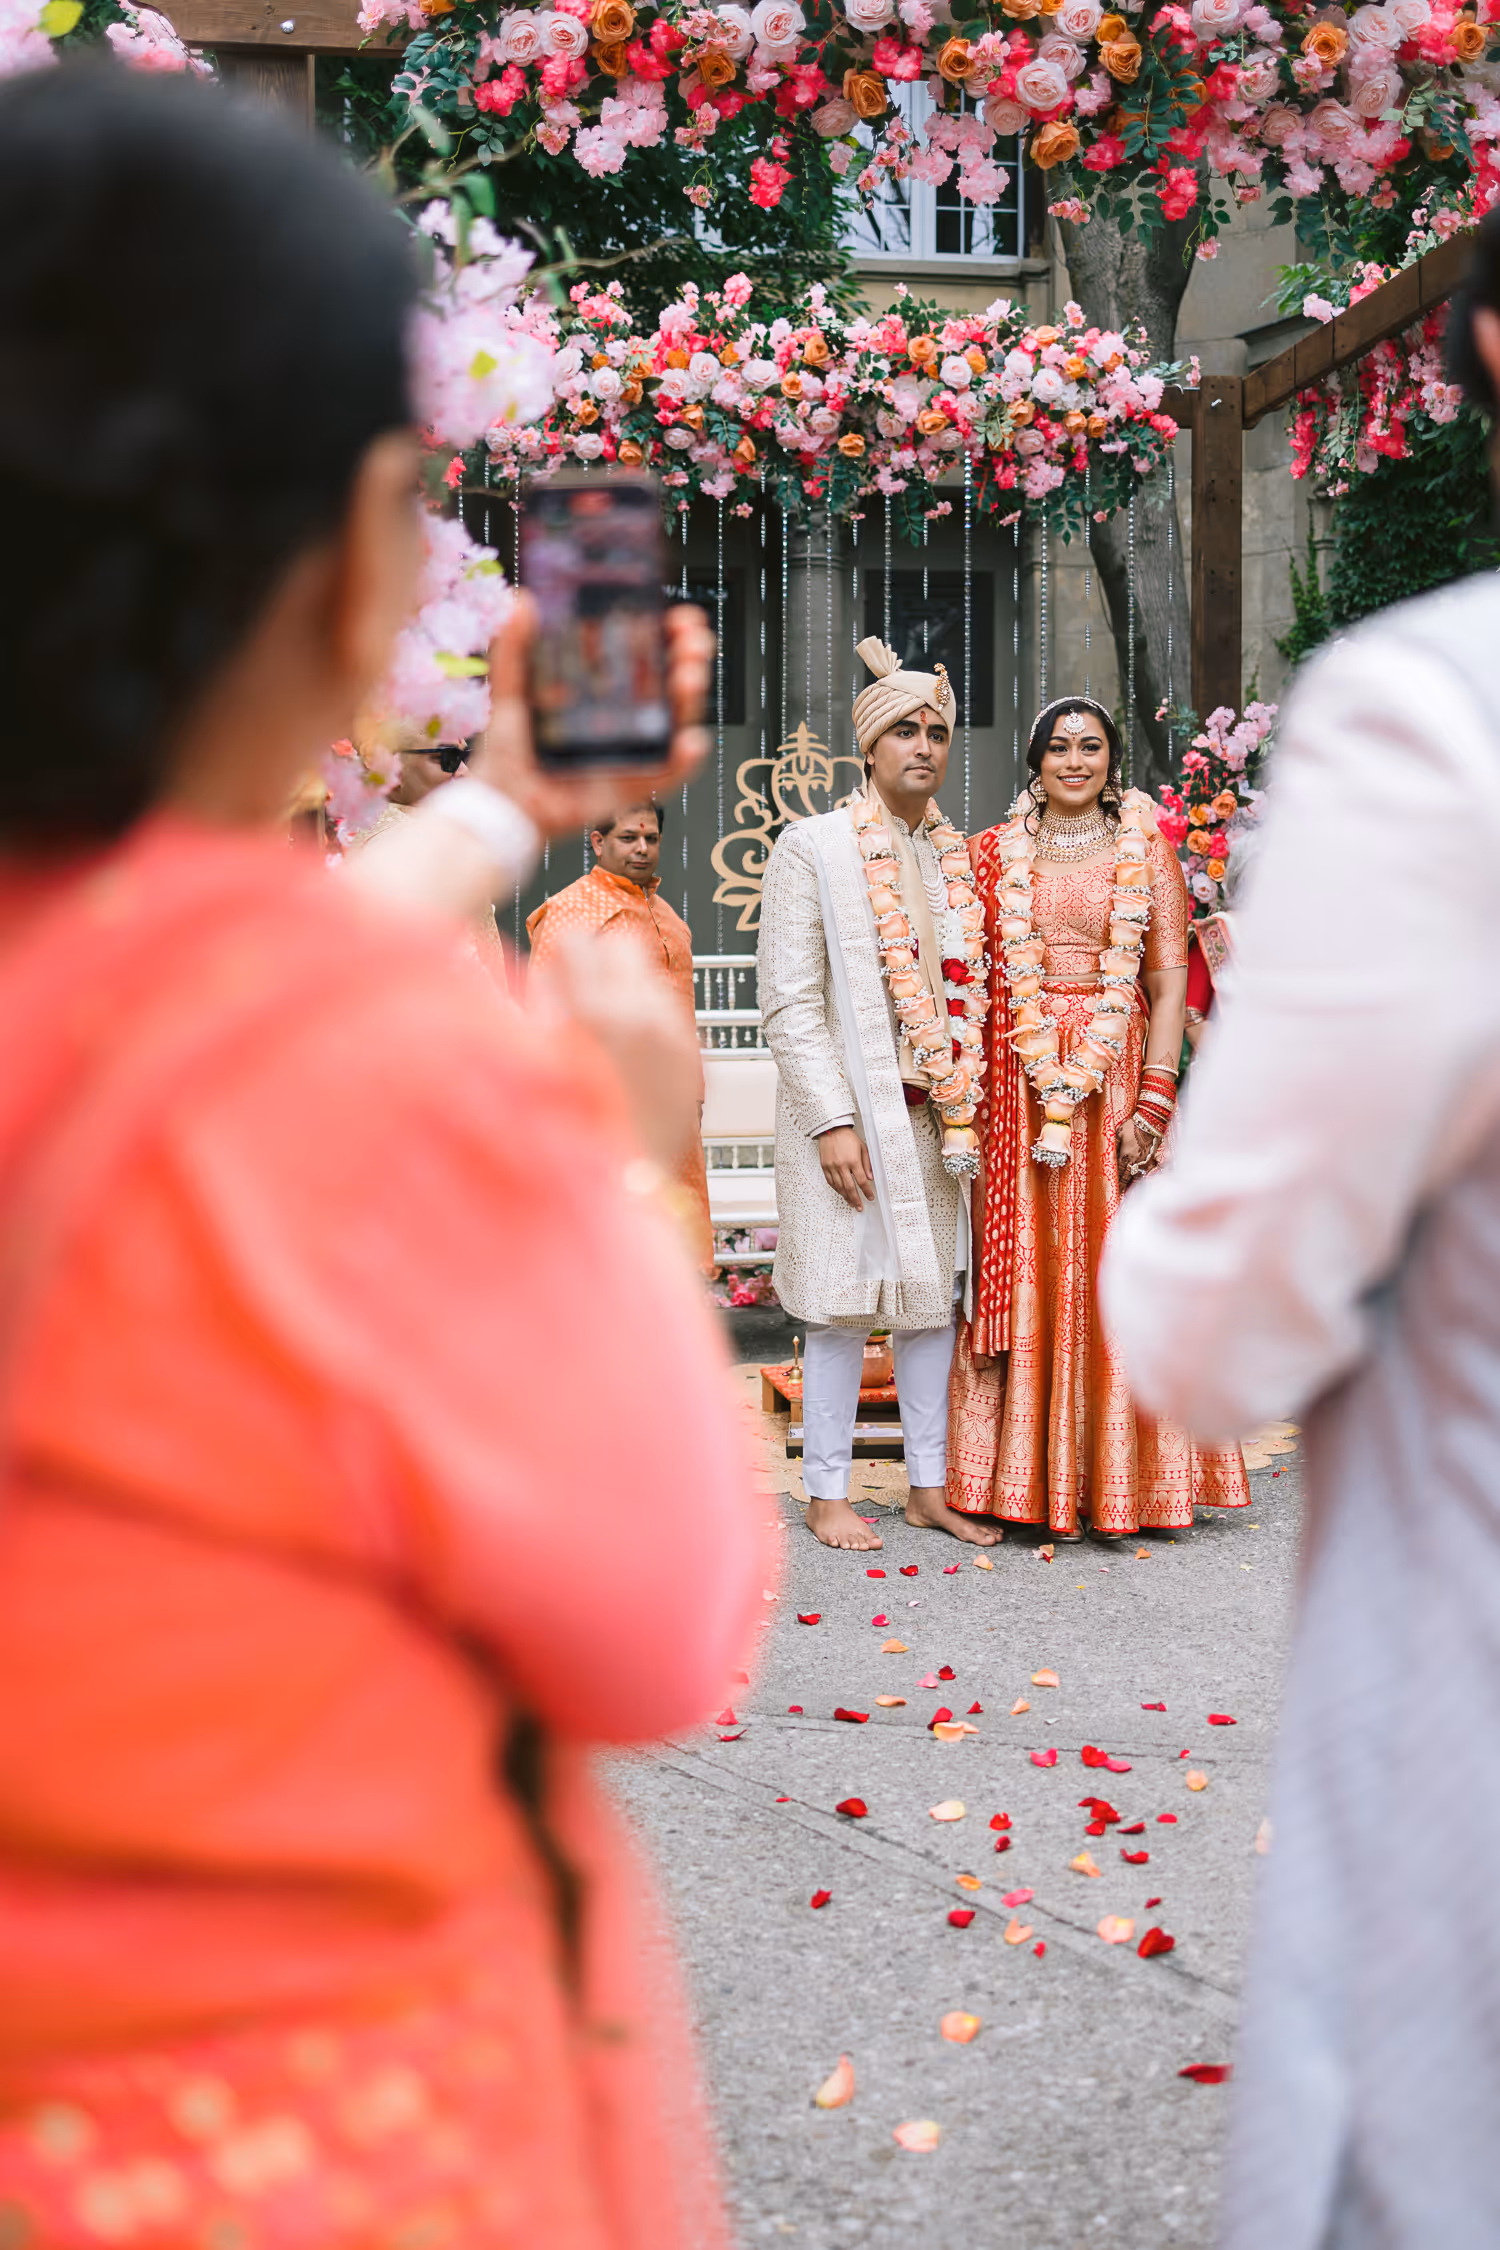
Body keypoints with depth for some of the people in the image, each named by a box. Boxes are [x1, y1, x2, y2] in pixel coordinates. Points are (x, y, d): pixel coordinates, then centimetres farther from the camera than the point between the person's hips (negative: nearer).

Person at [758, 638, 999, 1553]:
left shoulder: (959, 857, 12)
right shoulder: (813, 848, -4)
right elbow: (789, 1003, -8)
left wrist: (967, 1104, 6)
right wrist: (833, 1120, -15)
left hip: (936, 1115, 5)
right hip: (850, 1111, -5)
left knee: (932, 1296, 9)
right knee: (844, 1304, -1)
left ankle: (930, 1485, 18)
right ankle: (828, 1493, 8)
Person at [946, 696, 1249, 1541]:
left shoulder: (1146, 851, 6)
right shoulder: (996, 853, 10)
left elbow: (1170, 979, -1)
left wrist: (1154, 1098, -11)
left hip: (1119, 1075, -1)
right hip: (1018, 1083, 1)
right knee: (1023, 1270, 1)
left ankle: (1117, 1477, 6)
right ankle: (1030, 1476, 8)